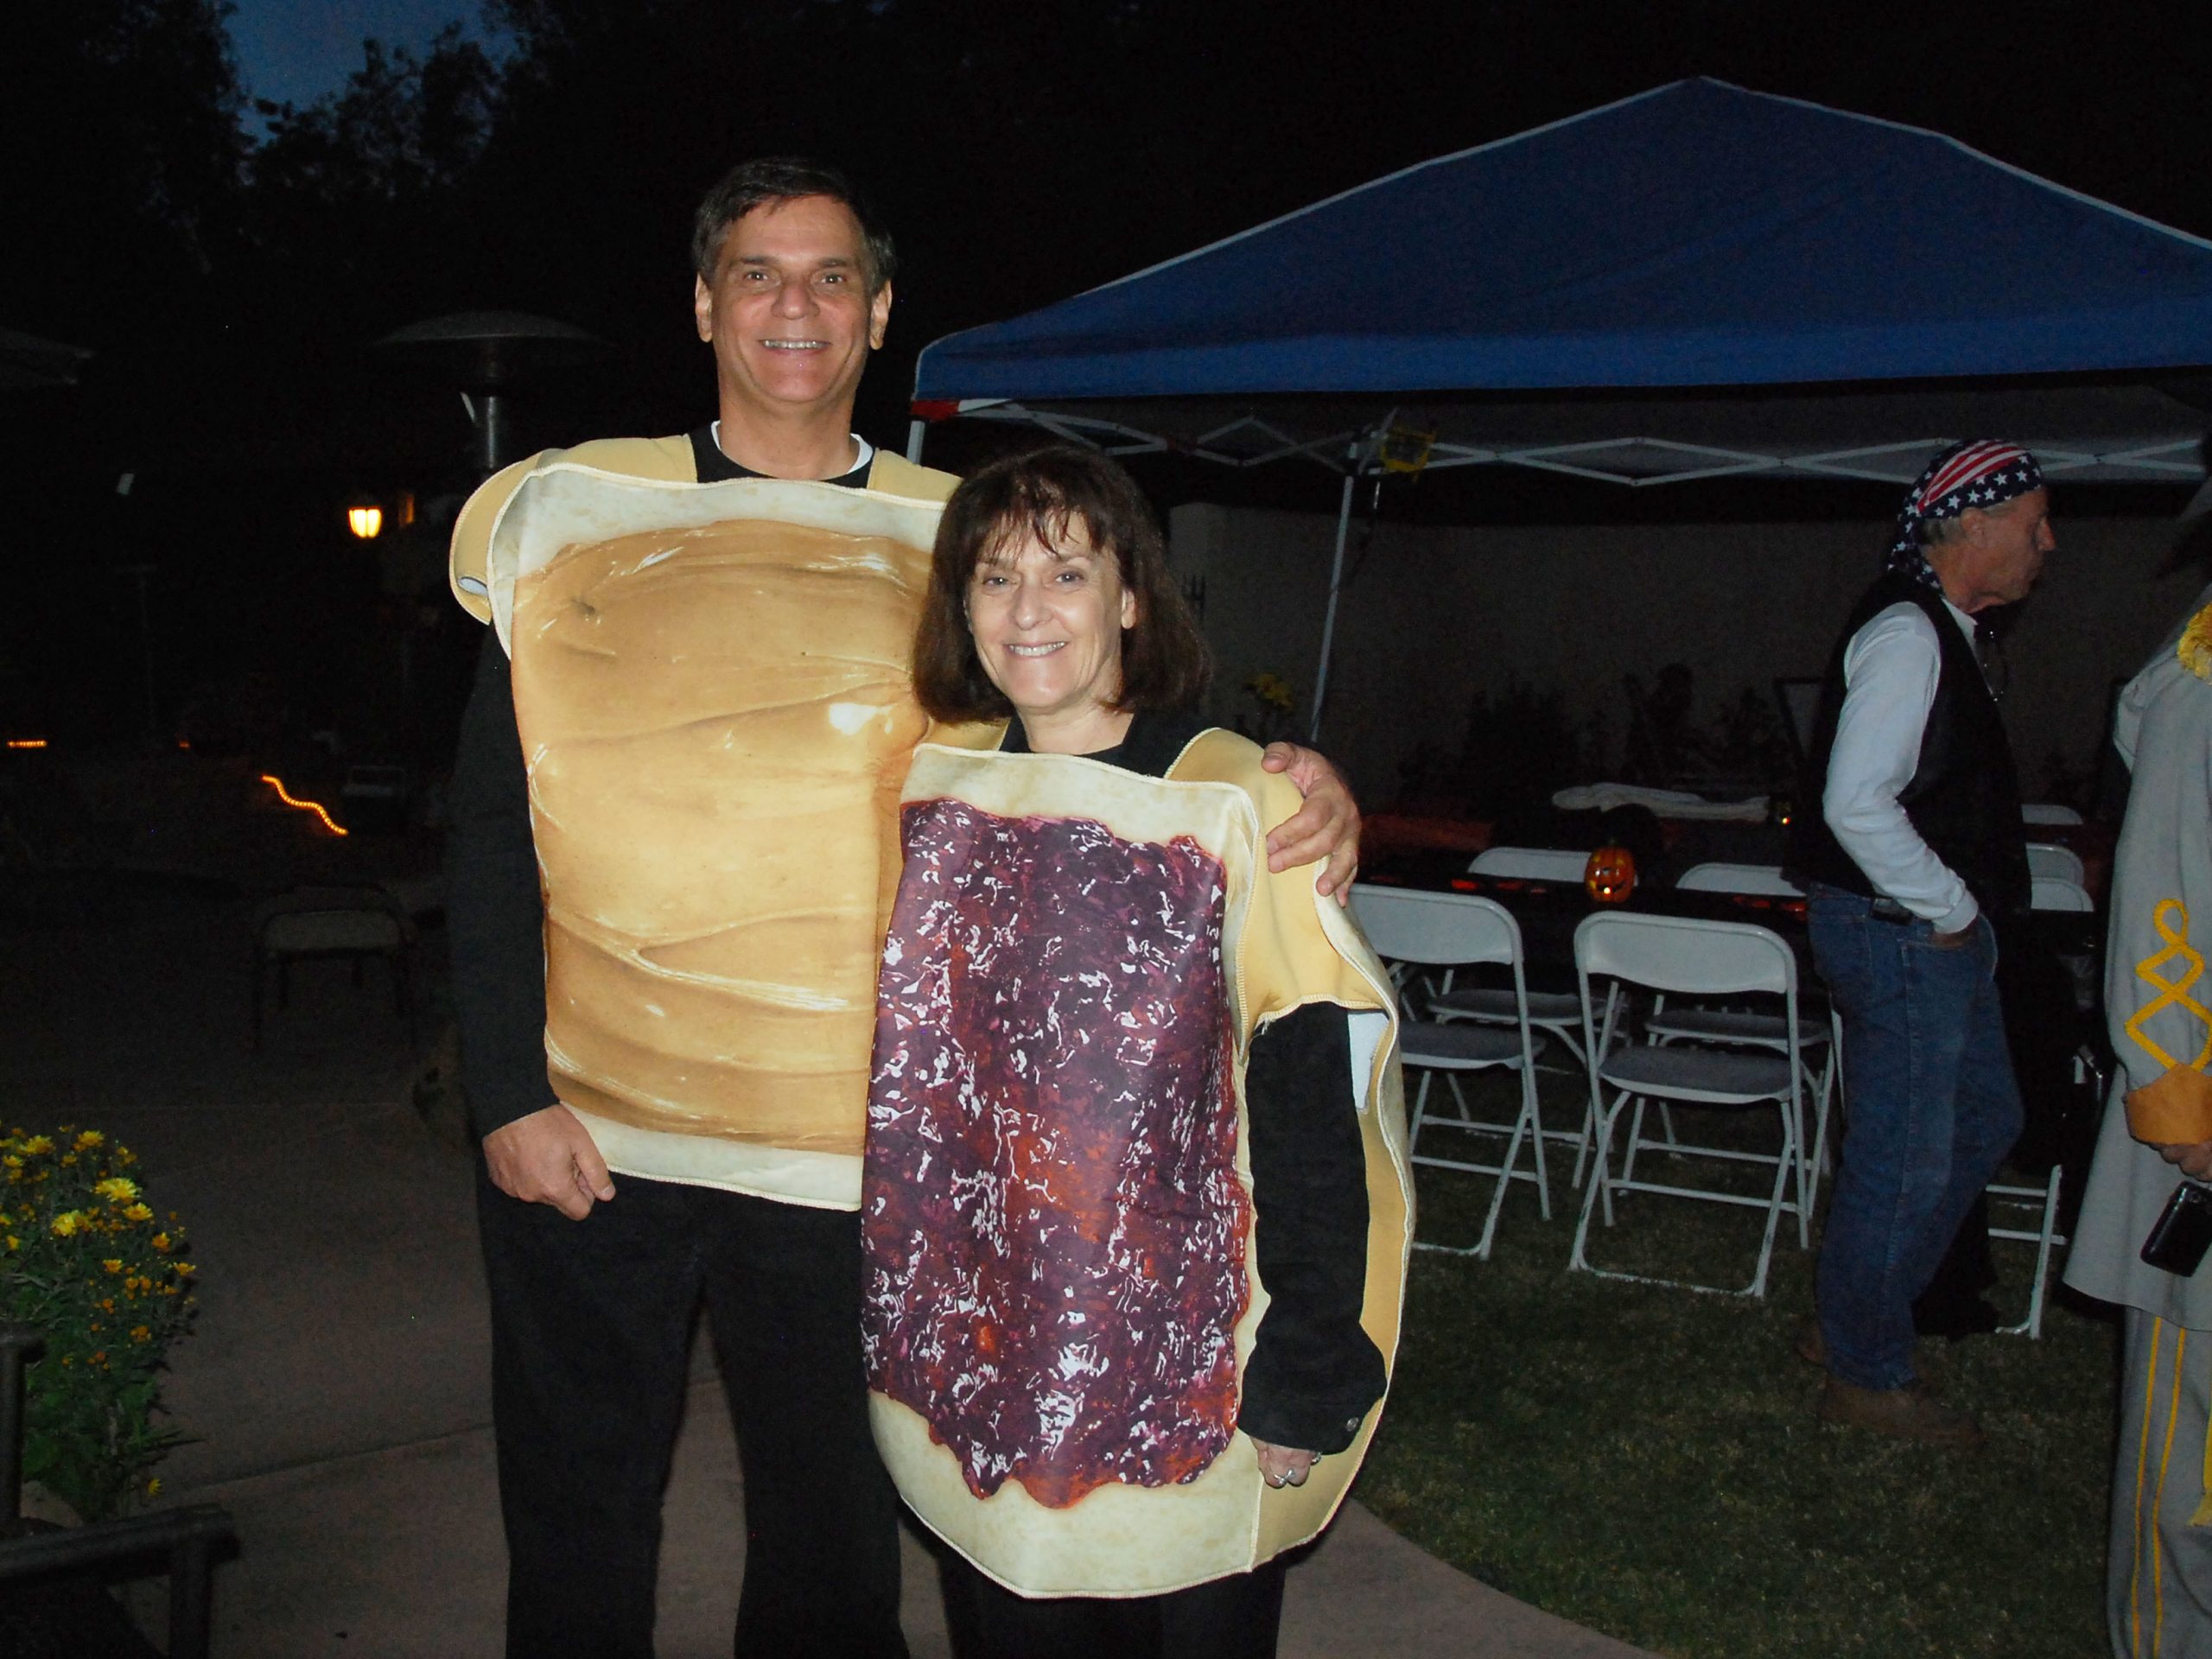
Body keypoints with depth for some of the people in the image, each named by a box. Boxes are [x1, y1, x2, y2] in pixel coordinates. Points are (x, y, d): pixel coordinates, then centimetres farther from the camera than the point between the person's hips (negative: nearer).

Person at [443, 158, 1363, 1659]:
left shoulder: (956, 549, 3)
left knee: (833, 1537, 13)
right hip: (584, 1140, 0)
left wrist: (1298, 784, -17)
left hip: (840, 1149, 1)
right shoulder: (570, 518, 1)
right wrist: (509, 1096, -5)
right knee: (576, 1531, 14)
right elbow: (491, 836, 1)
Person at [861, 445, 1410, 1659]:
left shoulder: (1235, 803, -13)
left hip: (1182, 1378, -4)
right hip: (972, 1368, 4)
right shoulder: (932, 786, 2)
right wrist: (899, 1330, 12)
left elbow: (1319, 1105, -13)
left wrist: (1304, 1388, -12)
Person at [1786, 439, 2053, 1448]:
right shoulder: (1906, 634, -19)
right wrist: (1948, 909, -18)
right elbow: (1856, 805, -28)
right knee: (1905, 1159, 0)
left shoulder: (1942, 631, 14)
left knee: (1983, 1122, 20)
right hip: (1900, 935, -11)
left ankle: (1856, 1320, 31)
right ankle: (1867, 1376, 16)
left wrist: (1964, 910, 13)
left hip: (1938, 931, 11)